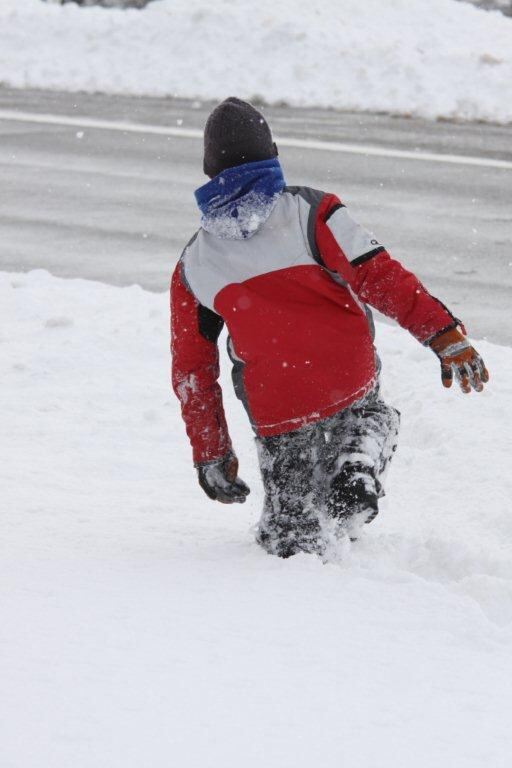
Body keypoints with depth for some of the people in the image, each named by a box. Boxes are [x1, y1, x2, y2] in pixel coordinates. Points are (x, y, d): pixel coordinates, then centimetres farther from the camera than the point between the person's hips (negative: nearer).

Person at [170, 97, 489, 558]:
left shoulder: (193, 266, 6)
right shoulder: (309, 212, -5)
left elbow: (192, 372, 11)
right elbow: (379, 277, -15)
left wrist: (211, 455, 19)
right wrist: (446, 336, -15)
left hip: (275, 414, 3)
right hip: (349, 385, -3)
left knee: (289, 528, 21)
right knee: (369, 416, 30)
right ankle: (361, 459, -2)